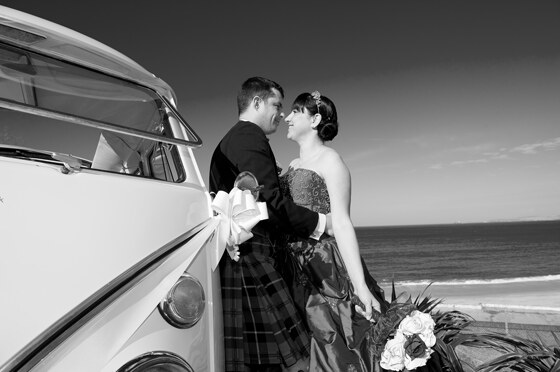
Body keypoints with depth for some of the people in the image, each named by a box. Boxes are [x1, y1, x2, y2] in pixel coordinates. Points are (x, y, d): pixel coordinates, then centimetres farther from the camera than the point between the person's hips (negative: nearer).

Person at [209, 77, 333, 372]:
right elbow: (269, 202, -17)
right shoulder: (250, 137, -8)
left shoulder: (228, 141, 24)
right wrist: (319, 223, -7)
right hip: (250, 257, -10)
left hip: (232, 257, 11)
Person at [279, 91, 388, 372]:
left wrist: (360, 286, -18)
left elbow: (341, 223, -12)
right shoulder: (291, 166, 18)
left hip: (327, 269, -7)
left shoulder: (329, 160, -3)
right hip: (297, 271, 7)